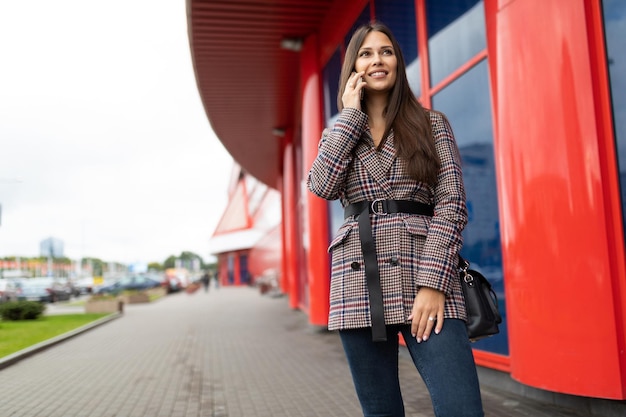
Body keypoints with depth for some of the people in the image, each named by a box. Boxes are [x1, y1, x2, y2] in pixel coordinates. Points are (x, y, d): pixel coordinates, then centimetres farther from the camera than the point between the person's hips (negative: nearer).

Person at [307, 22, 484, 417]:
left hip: (422, 276, -2)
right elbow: (321, 186, -5)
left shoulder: (431, 123, 9)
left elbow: (452, 202, -1)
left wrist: (434, 282, -13)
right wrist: (351, 113, 1)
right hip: (358, 283, 2)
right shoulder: (339, 134, 16)